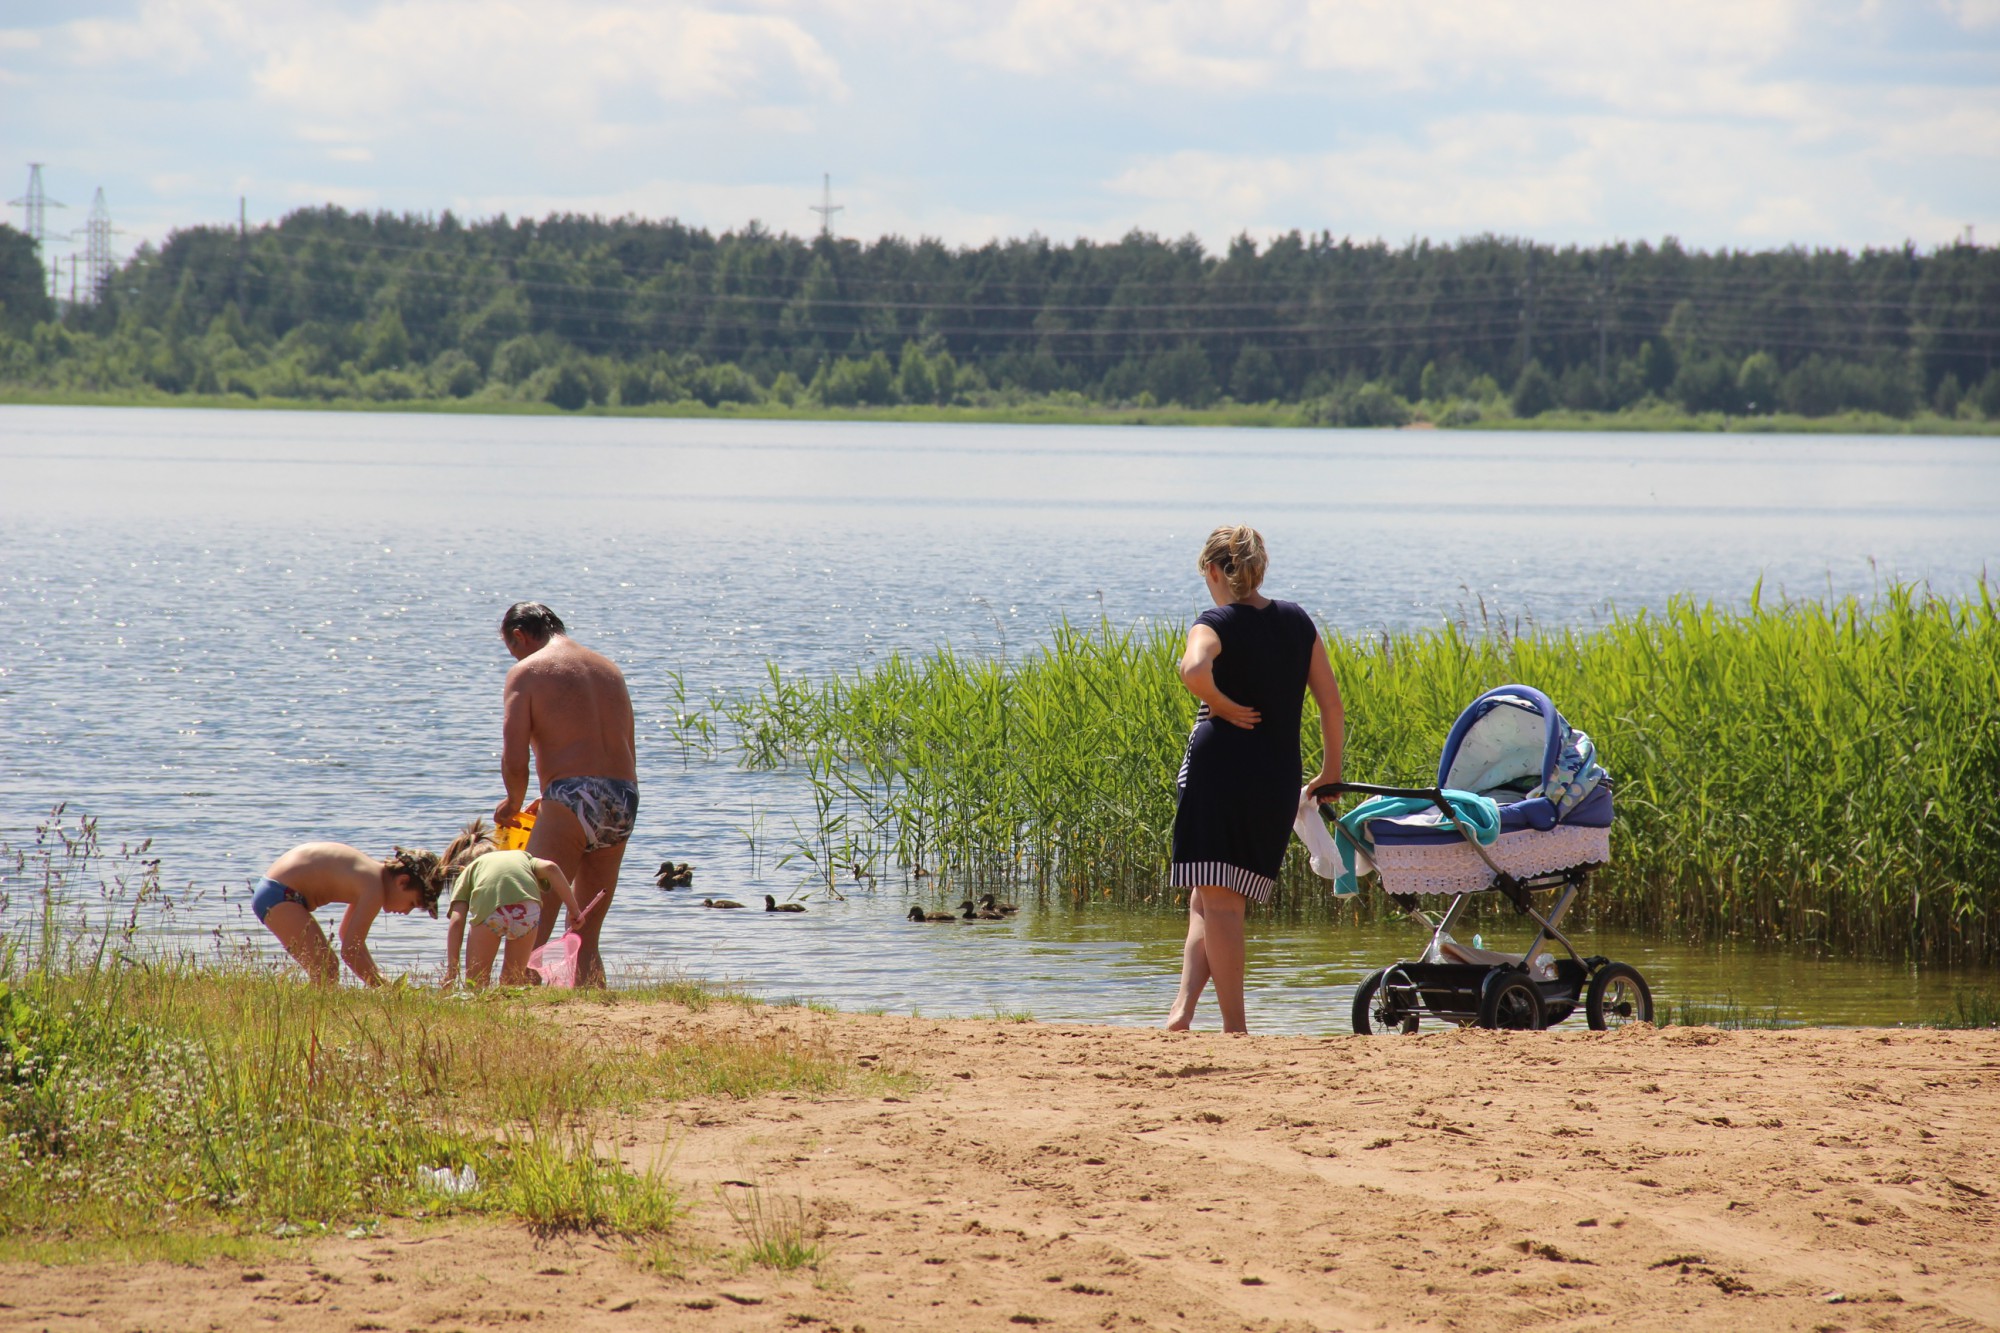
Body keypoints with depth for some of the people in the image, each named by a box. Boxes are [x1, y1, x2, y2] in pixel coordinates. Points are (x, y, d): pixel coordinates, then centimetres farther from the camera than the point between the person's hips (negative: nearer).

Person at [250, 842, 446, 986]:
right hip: (280, 897, -11)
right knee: (325, 973, -15)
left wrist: (378, 978, 23)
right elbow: (350, 952, -19)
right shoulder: (374, 888, -17)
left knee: (329, 967, 14)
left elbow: (349, 936, 25)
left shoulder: (370, 874, 12)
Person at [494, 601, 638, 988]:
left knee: (527, 934, -9)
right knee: (585, 941, 14)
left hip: (573, 799, -7)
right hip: (624, 801, 7)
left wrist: (513, 804, 13)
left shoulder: (528, 672, 3)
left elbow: (514, 762, -6)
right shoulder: (609, 669, 22)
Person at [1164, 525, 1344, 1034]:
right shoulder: (1297, 621, 11)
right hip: (1279, 781, 6)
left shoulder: (1216, 623, -5)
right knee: (1206, 902, 13)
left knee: (1217, 901, -4)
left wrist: (1223, 706, -11)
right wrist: (1331, 770, 18)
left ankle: (1235, 1027, -9)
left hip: (1221, 767, -6)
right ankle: (1181, 1011, 1)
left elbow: (1194, 669, -28)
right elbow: (1330, 699, 10)